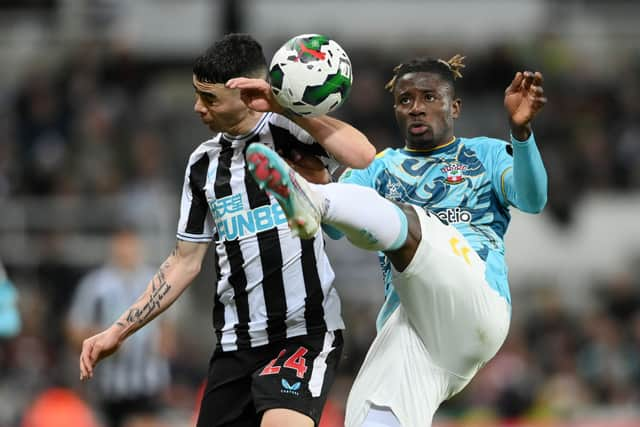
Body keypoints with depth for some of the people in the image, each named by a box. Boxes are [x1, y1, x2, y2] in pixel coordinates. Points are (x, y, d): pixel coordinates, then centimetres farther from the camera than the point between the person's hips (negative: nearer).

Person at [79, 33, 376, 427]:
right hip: (237, 346, 6)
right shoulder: (203, 164, 12)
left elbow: (364, 158, -25)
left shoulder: (292, 129, -6)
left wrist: (284, 106, -26)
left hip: (307, 335, -6)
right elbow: (186, 262, 19)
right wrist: (118, 332, 17)